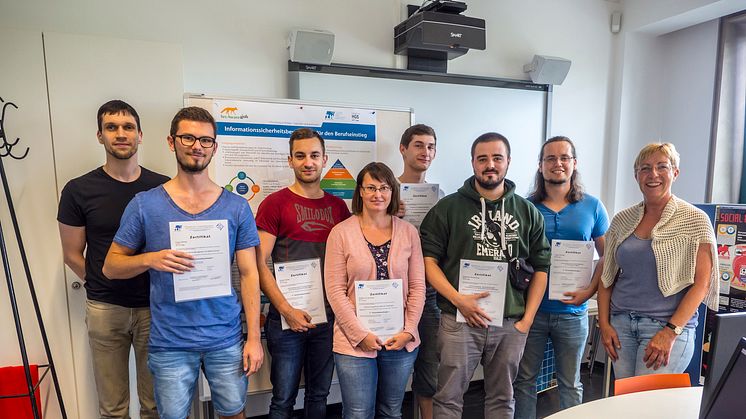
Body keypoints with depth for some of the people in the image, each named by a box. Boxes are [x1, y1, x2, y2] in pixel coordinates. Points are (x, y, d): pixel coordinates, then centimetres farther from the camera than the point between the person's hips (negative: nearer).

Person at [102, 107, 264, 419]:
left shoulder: (237, 207, -1)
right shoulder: (145, 204, -3)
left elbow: (249, 274, 0)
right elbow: (110, 266, 3)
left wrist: (254, 337, -4)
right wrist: (150, 259, -18)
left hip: (226, 338, 1)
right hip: (170, 343, -1)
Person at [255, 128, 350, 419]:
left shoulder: (338, 206, 7)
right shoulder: (274, 203, -5)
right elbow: (259, 264, -9)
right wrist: (287, 309, -15)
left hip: (329, 316, 4)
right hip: (286, 317, -3)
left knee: (319, 395, 17)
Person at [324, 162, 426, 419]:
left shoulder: (408, 232, 1)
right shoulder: (341, 232, -6)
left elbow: (417, 287, 2)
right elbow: (335, 290, -8)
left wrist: (408, 331, -6)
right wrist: (360, 334, -12)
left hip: (400, 342, 3)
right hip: (355, 342, -2)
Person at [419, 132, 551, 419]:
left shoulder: (528, 212, 8)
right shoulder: (448, 207, 0)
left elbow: (541, 266, 10)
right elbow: (428, 258, -4)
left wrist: (527, 319, 3)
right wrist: (458, 299, -14)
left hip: (511, 324, 3)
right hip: (460, 320, -2)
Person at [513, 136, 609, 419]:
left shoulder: (592, 207, 2)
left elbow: (607, 255, 5)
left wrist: (590, 290, -8)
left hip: (572, 312, 1)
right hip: (530, 308, 0)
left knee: (570, 384, 17)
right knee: (524, 380, 11)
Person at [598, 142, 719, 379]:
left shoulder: (695, 220, -3)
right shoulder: (622, 220, 7)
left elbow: (701, 283, -7)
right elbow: (606, 276, 10)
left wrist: (671, 332, -14)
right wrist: (604, 323, 3)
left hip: (668, 325, -3)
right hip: (621, 323, 4)